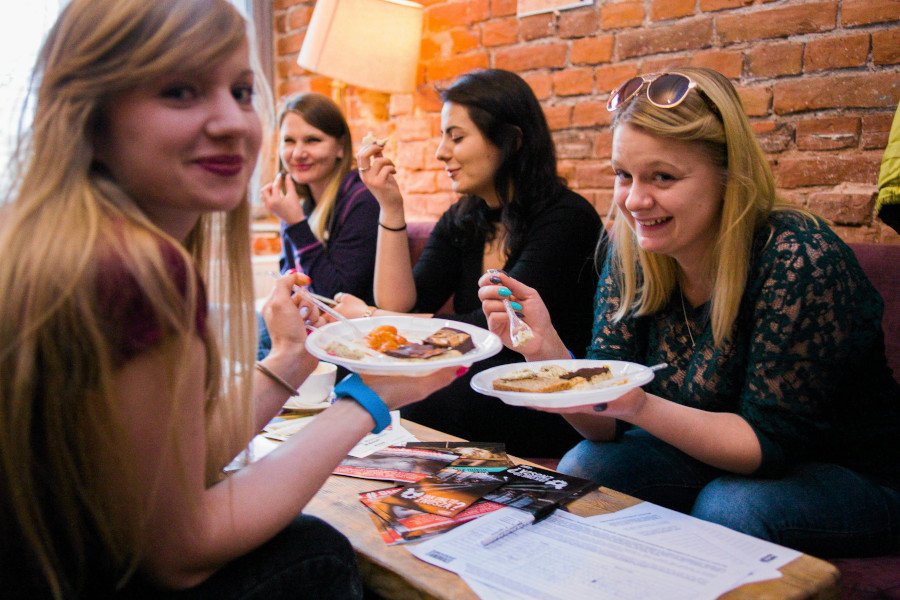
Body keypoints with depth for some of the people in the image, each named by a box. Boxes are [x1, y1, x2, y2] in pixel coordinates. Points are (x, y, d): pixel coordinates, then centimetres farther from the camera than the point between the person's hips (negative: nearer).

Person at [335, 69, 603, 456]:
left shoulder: (565, 219, -13)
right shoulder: (460, 223, 8)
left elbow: (494, 329, -20)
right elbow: (399, 307, -2)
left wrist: (370, 318, -18)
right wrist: (391, 208, -8)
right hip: (480, 388, 6)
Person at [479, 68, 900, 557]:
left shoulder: (795, 259, -27)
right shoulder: (632, 251, -11)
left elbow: (770, 442, -24)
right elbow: (606, 425, -11)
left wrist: (640, 408, -39)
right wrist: (548, 352, -31)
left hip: (856, 479, -4)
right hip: (711, 456, 5)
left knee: (727, 507, -31)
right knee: (582, 468, -16)